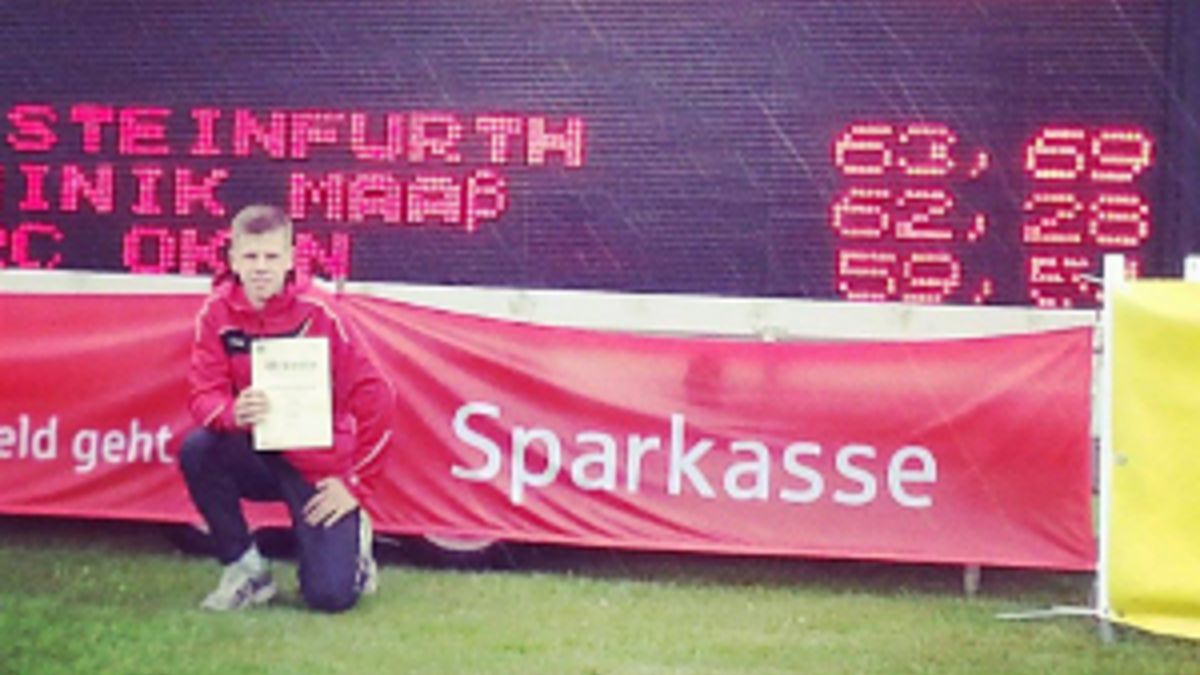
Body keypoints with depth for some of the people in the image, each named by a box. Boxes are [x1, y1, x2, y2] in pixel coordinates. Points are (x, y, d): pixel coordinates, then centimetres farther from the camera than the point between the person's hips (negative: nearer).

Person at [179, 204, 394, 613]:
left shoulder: (318, 314, -16)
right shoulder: (217, 312, -8)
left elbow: (374, 399, -15)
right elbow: (203, 394, -12)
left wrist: (355, 486, -13)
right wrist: (233, 413, -36)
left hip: (318, 464, -3)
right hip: (255, 456, 3)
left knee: (331, 596, -15)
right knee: (196, 450, -29)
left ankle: (351, 536, 22)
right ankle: (246, 569, -8)